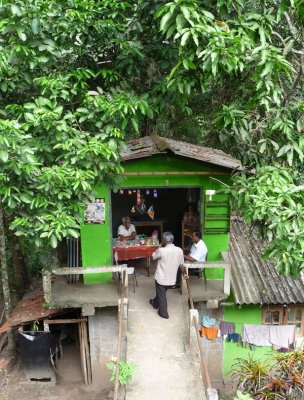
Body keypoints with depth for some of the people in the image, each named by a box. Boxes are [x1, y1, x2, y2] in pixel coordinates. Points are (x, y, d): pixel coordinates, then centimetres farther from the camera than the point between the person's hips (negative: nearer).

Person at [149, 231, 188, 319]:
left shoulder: (162, 250, -24)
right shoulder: (179, 250, -10)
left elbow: (153, 256, -4)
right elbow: (181, 264, 1)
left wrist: (160, 246, 1)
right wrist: (184, 274, 17)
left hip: (161, 278, -5)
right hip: (172, 279, 5)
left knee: (162, 295, 16)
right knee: (161, 292, 29)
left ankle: (163, 313, 30)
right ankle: (155, 303, 52)